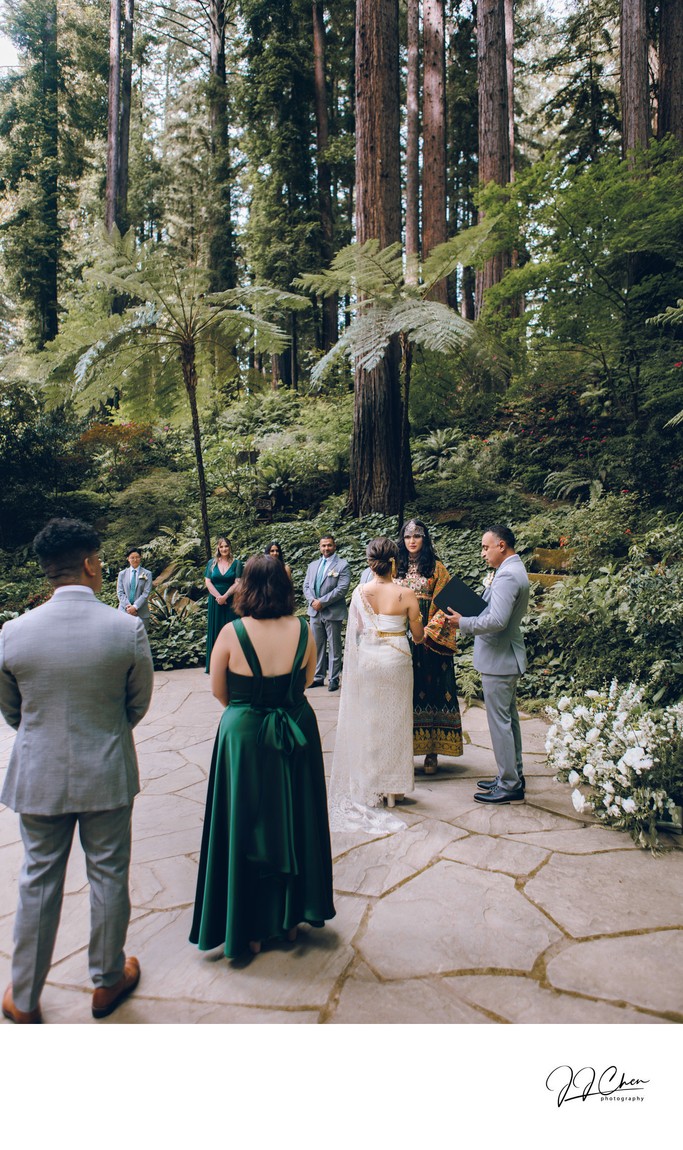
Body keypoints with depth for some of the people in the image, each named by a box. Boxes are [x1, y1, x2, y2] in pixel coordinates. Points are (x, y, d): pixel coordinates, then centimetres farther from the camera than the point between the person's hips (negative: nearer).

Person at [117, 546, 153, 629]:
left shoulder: (147, 574, 5)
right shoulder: (122, 574, 12)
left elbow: (146, 593, -3)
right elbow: (120, 593, 5)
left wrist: (135, 606, -14)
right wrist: (128, 606, -10)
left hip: (141, 613, -2)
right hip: (124, 611, 2)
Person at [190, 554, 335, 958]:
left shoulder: (232, 633, -16)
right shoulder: (303, 630, -8)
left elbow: (219, 690, -5)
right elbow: (307, 680, 6)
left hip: (244, 734, -3)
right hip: (298, 731, 3)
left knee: (248, 829, 12)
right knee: (294, 822, 18)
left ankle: (252, 928, 25)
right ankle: (292, 917, 34)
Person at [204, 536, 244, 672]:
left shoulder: (237, 563, 1)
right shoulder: (211, 563, 7)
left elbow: (238, 583, -6)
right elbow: (208, 582, 0)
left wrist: (225, 596, -17)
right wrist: (218, 597, -12)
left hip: (231, 602, -2)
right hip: (215, 602, 2)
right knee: (215, 631, 4)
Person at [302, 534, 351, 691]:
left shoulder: (342, 565, -5)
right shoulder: (313, 565, 14)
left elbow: (342, 589, -14)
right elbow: (306, 586, 11)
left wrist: (322, 602, -16)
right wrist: (312, 601, -8)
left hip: (333, 613, -5)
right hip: (315, 612, 5)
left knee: (334, 648, 3)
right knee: (317, 647, 11)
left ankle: (333, 679, 11)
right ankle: (318, 677, 20)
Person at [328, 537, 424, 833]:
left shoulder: (360, 592, -7)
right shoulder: (406, 594, -10)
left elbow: (353, 632, 0)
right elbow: (418, 635, -2)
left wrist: (351, 668, 13)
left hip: (366, 661, 1)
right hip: (396, 661, -1)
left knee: (366, 722, 12)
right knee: (394, 722, 12)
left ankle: (368, 788, 20)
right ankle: (393, 788, 21)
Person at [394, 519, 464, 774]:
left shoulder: (436, 567, 2)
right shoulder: (397, 568, 11)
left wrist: (430, 631, -15)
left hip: (429, 640, -3)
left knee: (431, 690, 0)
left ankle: (432, 752, 7)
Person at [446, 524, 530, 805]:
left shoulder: (507, 576, -21)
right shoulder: (514, 570, 12)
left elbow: (497, 621, -29)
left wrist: (463, 622, -17)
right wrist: (469, 617, 7)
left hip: (498, 659, -11)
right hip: (507, 657, 11)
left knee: (500, 721, -2)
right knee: (509, 719, 18)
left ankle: (509, 786, 6)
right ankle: (513, 775, 29)